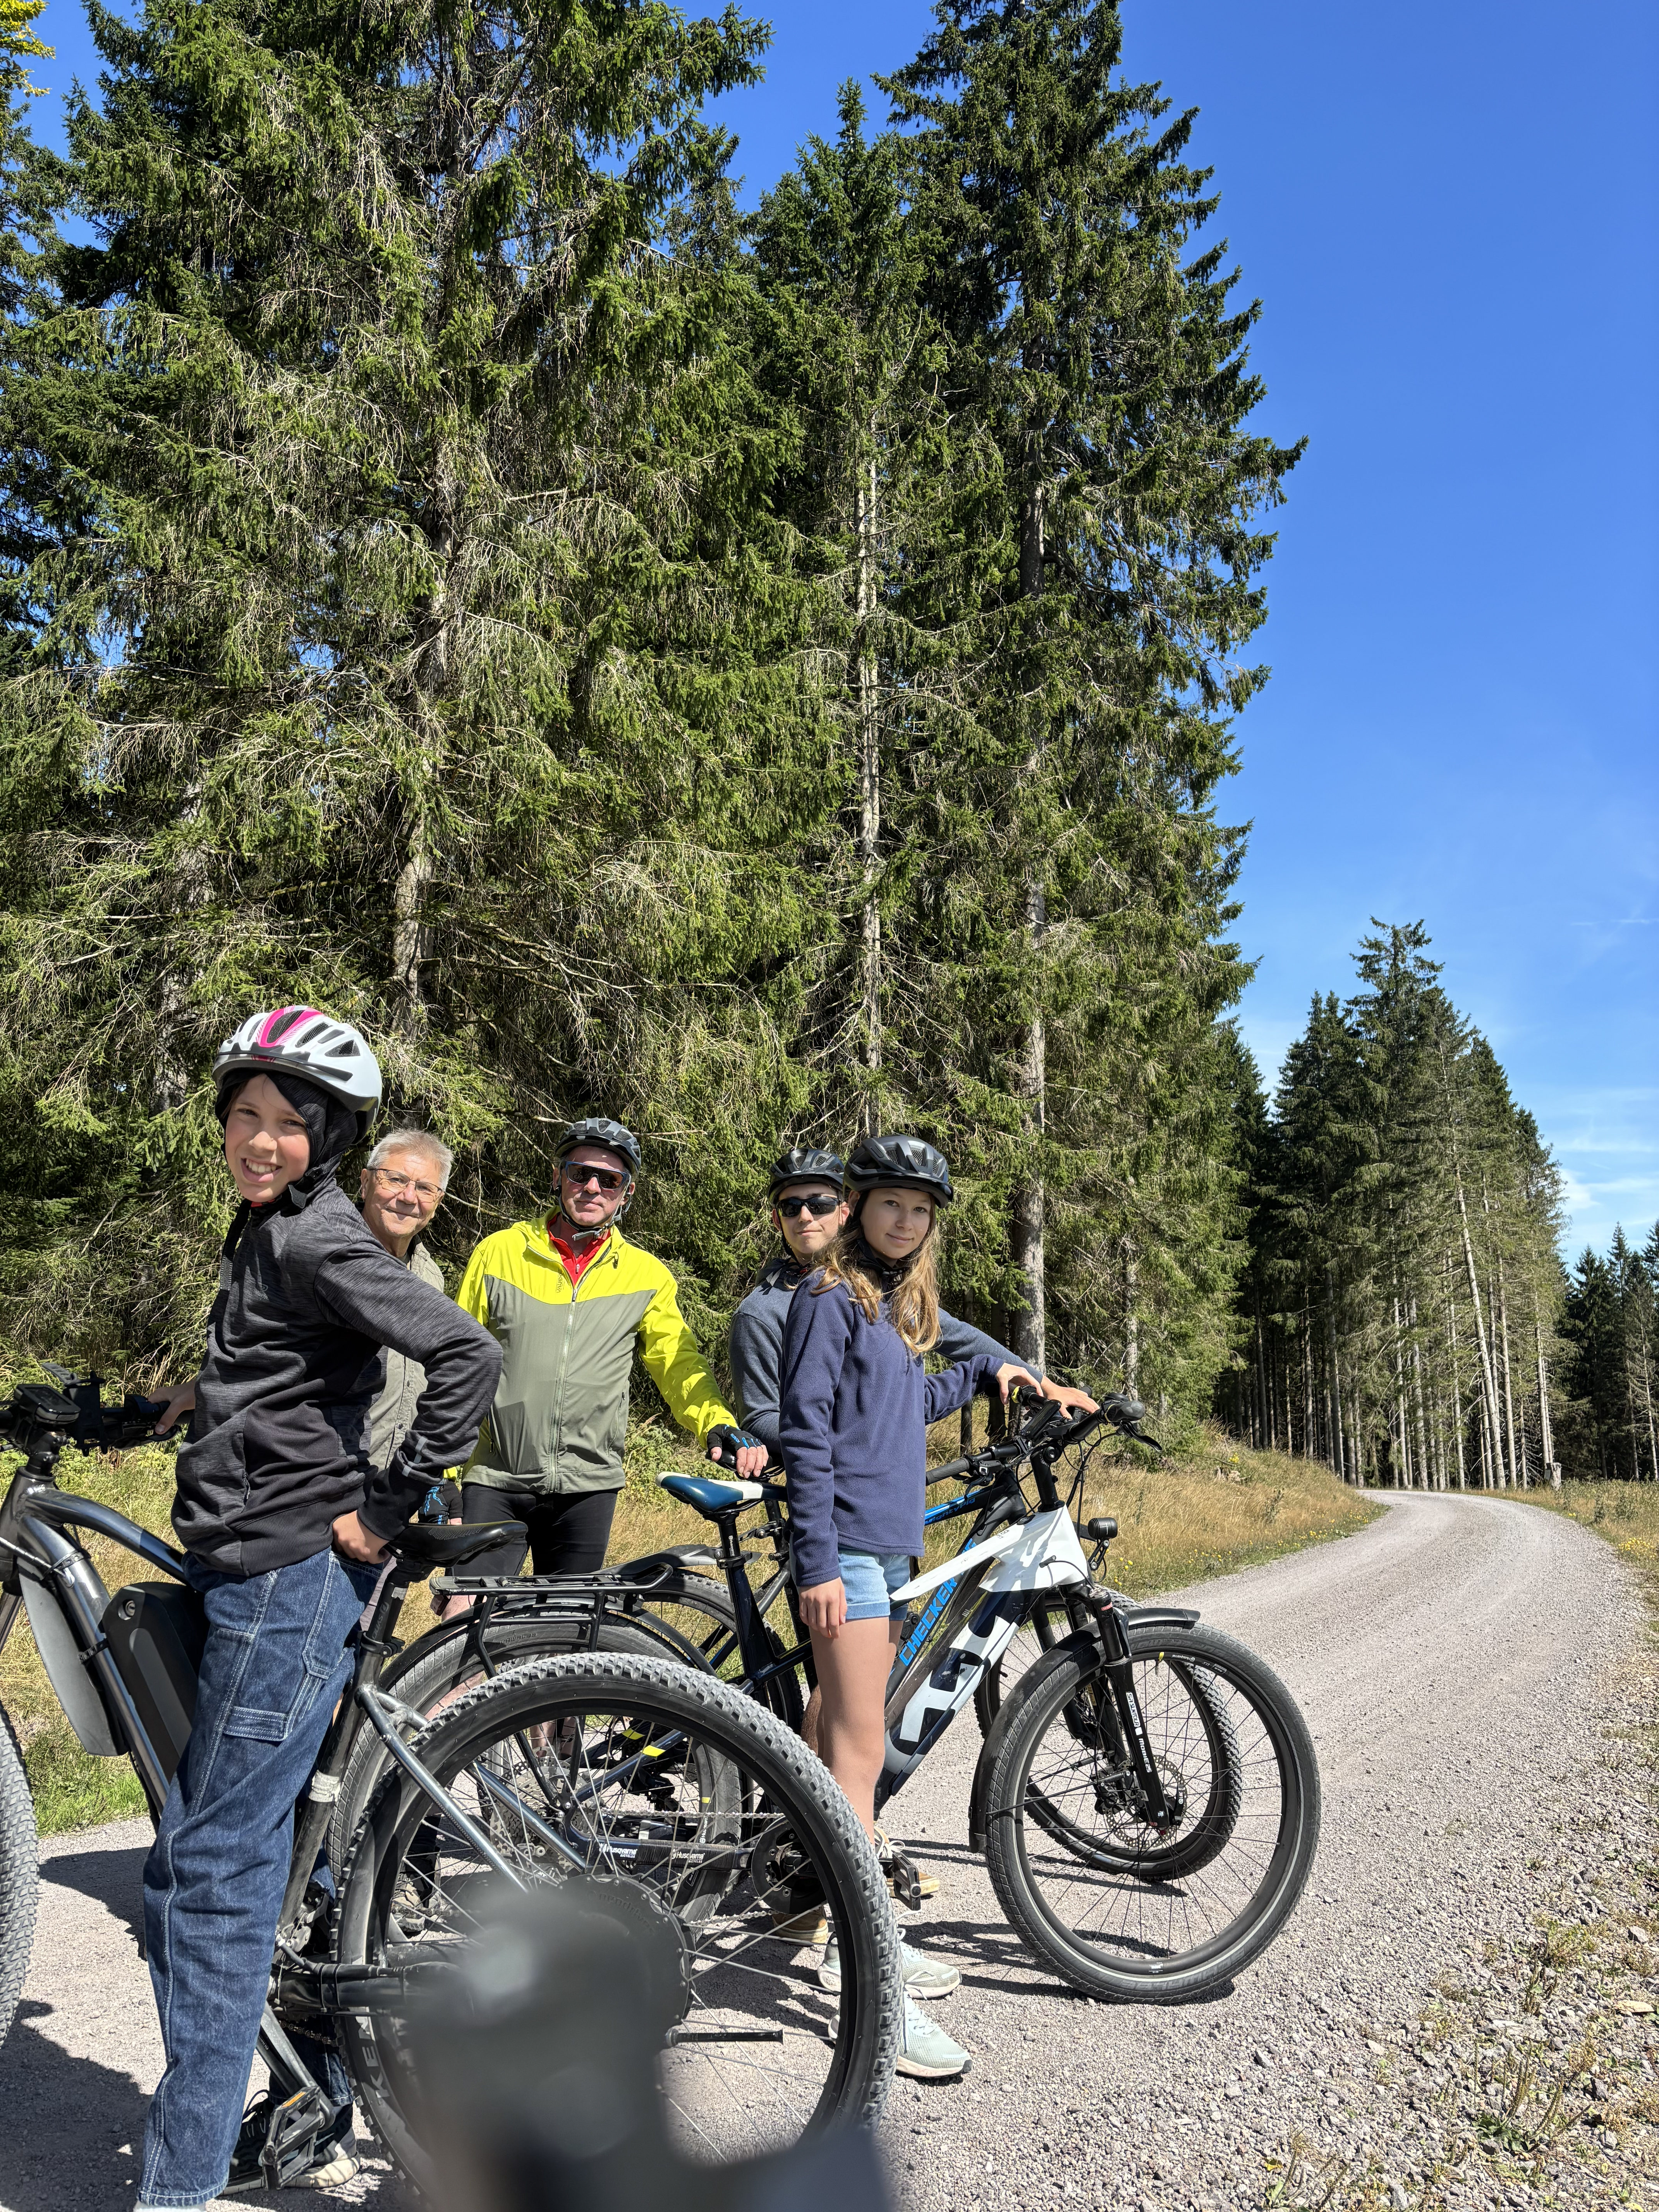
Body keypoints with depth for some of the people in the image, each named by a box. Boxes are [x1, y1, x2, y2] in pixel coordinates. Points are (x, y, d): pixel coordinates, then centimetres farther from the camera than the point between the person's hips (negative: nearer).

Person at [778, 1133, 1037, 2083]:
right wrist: (818, 1561, -18)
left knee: (856, 1742, 14)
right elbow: (805, 1432, -14)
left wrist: (986, 1372, 26)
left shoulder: (902, 1303, 17)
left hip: (893, 1543, 8)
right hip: (849, 1544, -8)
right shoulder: (830, 1298, -9)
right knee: (858, 1747, -8)